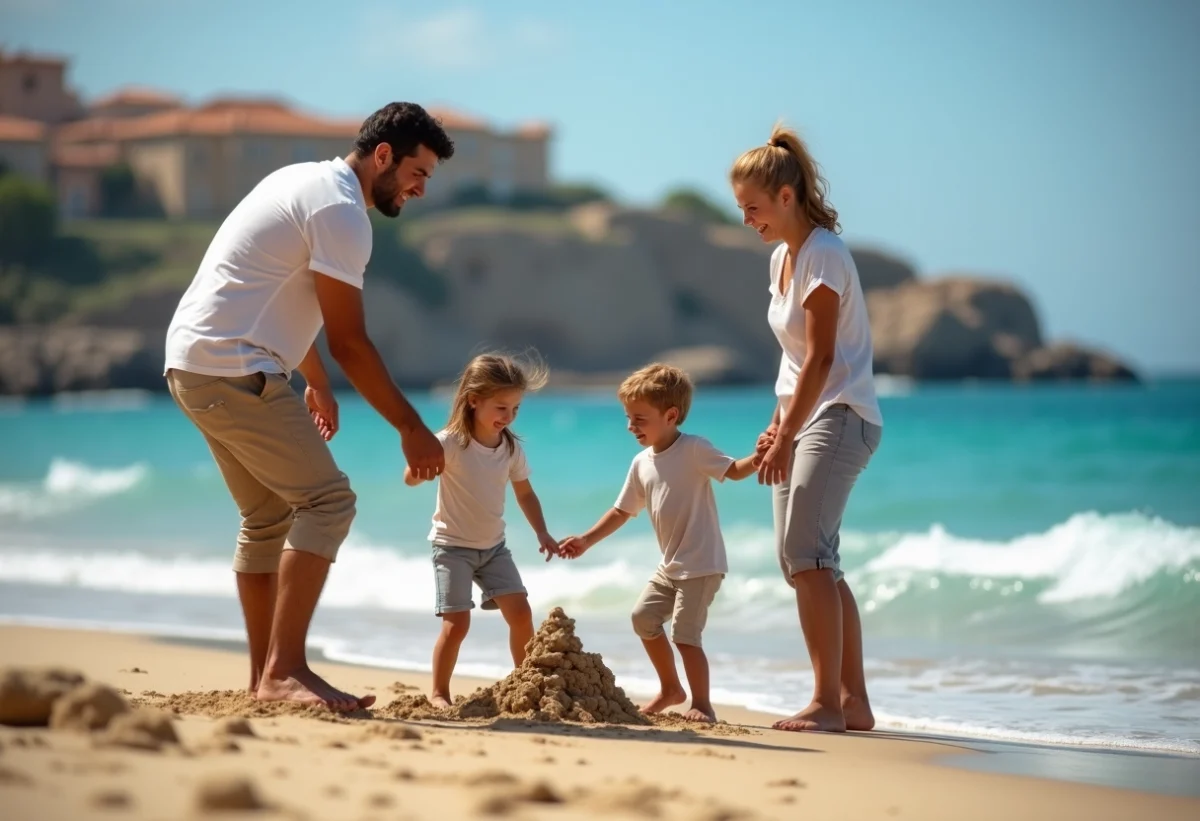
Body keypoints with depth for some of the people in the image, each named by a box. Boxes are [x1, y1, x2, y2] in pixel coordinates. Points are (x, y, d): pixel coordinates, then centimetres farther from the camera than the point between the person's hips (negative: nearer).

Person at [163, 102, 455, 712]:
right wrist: (411, 429, -9)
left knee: (270, 517, 16)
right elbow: (348, 342, -14)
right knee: (326, 500, -13)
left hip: (193, 364, 11)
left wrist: (317, 383, 37)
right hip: (234, 369, -11)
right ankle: (285, 671, -19)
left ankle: (265, 679, 19)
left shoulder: (307, 181, 18)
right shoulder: (341, 210, -13)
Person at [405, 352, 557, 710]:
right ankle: (438, 692, 5)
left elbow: (525, 494, 11)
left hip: (493, 546, 5)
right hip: (453, 545, -5)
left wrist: (542, 534, 3)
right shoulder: (451, 443, -17)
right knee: (457, 623, -12)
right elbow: (411, 478, -24)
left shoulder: (512, 448, -1)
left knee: (520, 611, -4)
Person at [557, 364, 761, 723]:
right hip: (670, 565, 9)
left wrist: (757, 458, -41)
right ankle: (671, 688, 29)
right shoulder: (642, 464, 8)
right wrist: (587, 540, 11)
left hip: (702, 564, -9)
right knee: (644, 616, 15)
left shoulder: (694, 450, -13)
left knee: (684, 633, -13)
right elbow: (622, 511, 16)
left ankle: (702, 704, -1)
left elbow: (734, 470, -20)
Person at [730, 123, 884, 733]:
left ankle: (829, 703, -17)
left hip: (842, 417, -10)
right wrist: (777, 424, 12)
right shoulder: (782, 258, 14)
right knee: (806, 559, 10)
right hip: (806, 417, 10)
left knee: (806, 553, -18)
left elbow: (821, 358, -19)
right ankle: (854, 701, 16)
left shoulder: (822, 254, -14)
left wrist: (786, 438, -20)